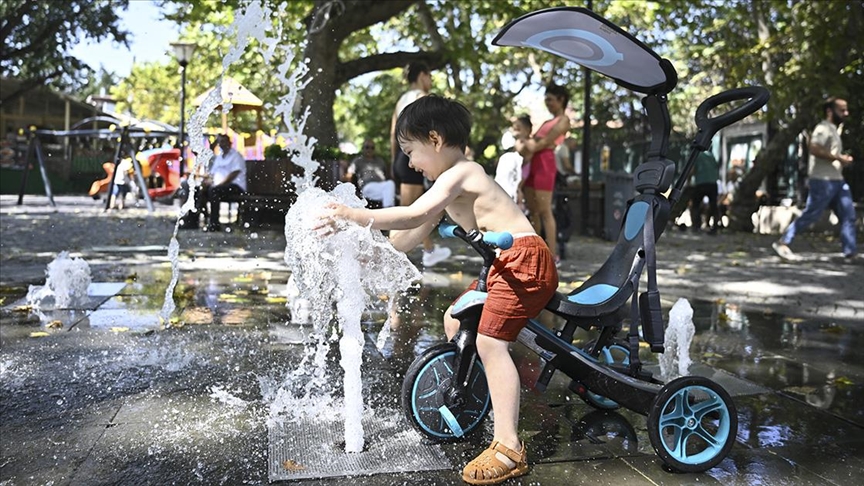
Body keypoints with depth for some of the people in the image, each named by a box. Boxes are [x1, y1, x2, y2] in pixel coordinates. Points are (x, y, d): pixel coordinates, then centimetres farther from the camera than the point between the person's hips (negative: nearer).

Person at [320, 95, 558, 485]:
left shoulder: (460, 174, -12)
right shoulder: (451, 181, 19)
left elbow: (413, 216, -26)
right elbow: (409, 237, 22)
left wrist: (353, 215, -23)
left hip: (525, 259, -11)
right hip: (505, 266, 11)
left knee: (489, 342, -16)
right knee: (454, 319, 16)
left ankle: (509, 448, -14)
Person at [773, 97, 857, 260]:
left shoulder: (833, 130, 22)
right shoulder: (823, 128, -10)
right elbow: (814, 149, -26)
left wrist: (842, 159, 11)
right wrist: (839, 158, -20)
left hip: (837, 181, 10)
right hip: (823, 181, -10)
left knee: (848, 215, 3)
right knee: (810, 215, -7)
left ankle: (850, 251, 5)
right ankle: (783, 243, 1)